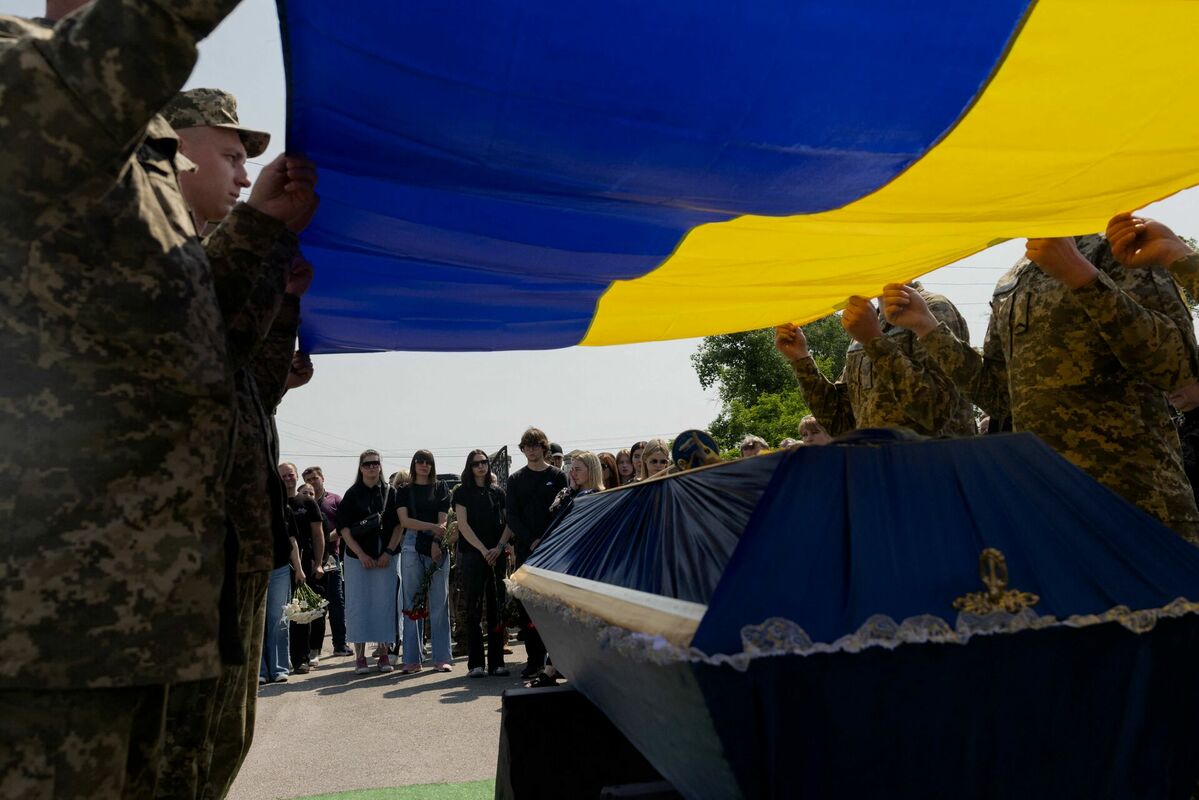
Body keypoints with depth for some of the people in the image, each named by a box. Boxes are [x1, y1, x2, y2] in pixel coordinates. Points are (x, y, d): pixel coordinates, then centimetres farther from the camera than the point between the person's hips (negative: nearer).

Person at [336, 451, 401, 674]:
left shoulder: (390, 493, 7)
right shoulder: (352, 494, 5)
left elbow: (398, 525, 4)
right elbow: (344, 528, -1)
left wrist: (388, 552, -7)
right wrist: (361, 555, -10)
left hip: (385, 558, 0)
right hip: (357, 557, 0)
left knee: (384, 604, 1)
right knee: (358, 604, 1)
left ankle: (384, 654, 11)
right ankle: (360, 656, 9)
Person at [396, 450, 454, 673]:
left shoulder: (441, 488, 12)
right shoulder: (404, 491, 13)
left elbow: (443, 520, 4)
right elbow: (405, 521, 0)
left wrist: (436, 543, -11)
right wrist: (431, 526, -12)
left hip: (437, 547, 0)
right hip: (412, 548, 1)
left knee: (439, 604, -2)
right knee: (412, 605, 1)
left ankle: (442, 658, 2)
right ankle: (413, 659, 6)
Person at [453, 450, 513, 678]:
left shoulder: (498, 492, 13)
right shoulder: (462, 492, 5)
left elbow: (509, 523, 9)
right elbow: (463, 524, -4)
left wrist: (499, 547, -8)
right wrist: (483, 550, -13)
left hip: (497, 555, 3)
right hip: (471, 555, -3)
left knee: (497, 608, 3)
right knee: (474, 609, -2)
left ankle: (496, 662, 7)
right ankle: (475, 663, 2)